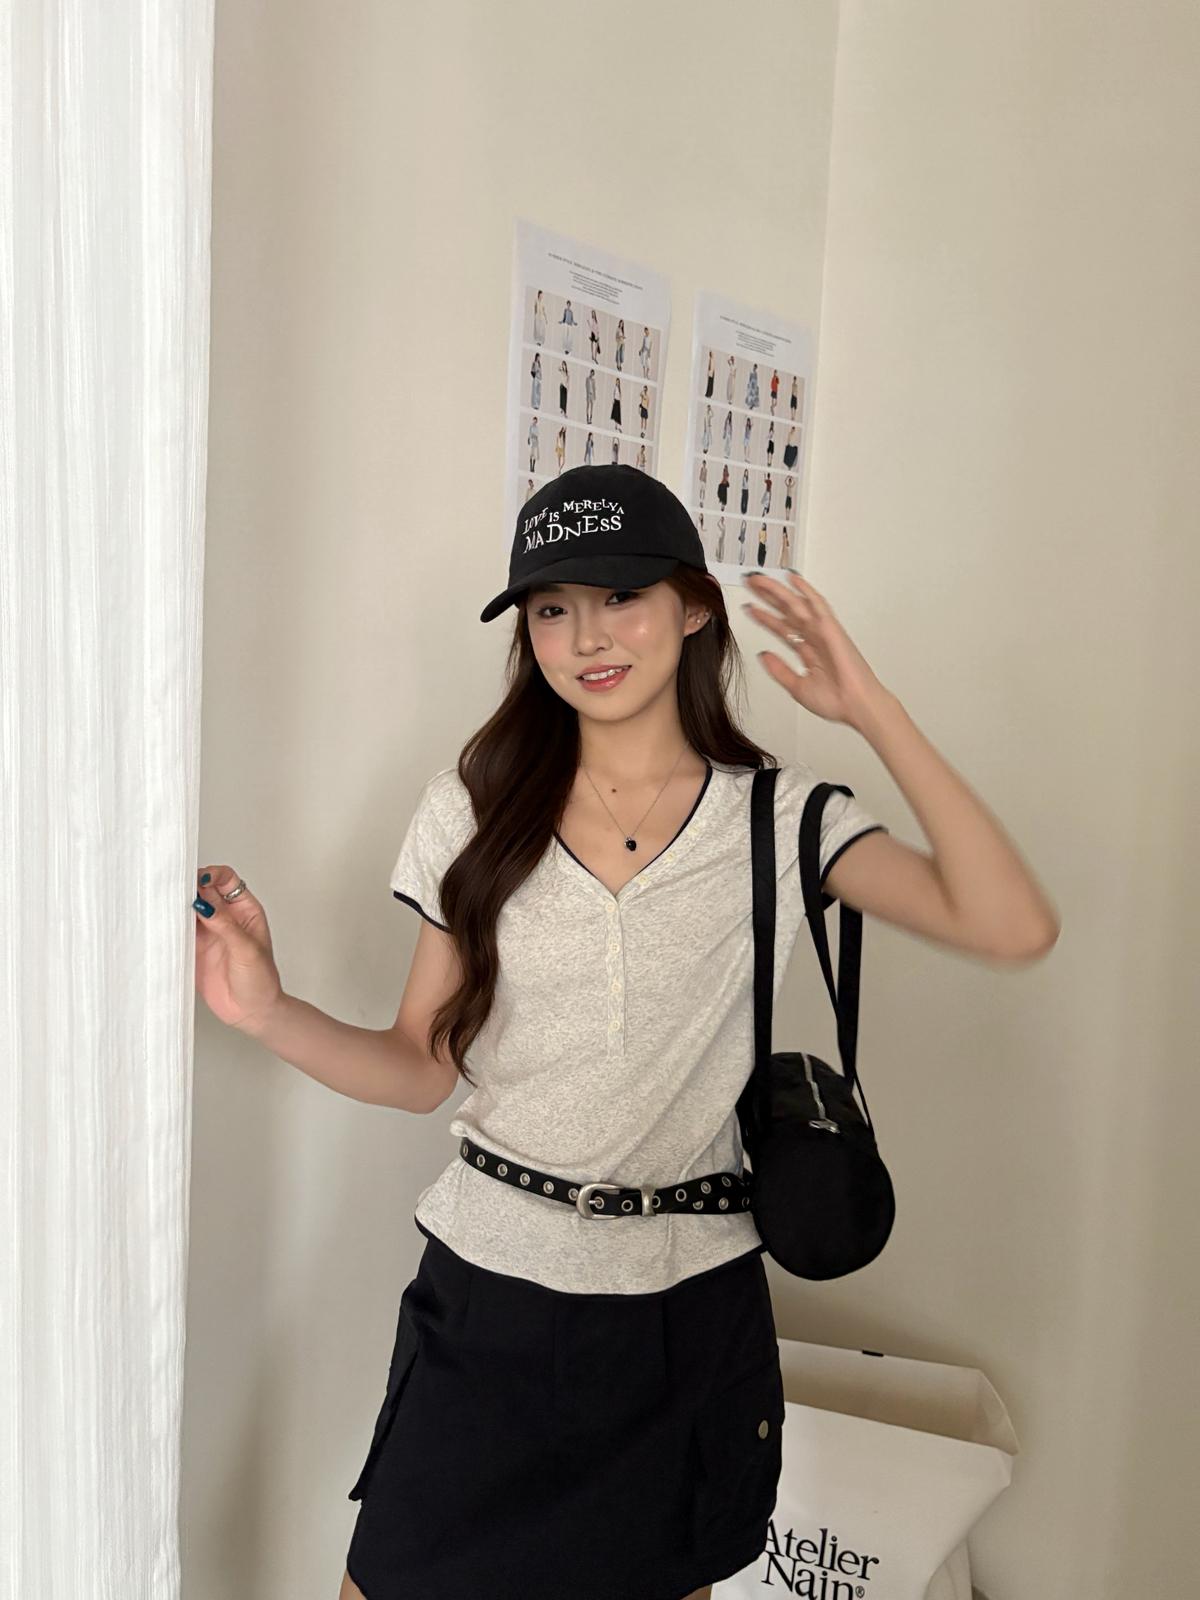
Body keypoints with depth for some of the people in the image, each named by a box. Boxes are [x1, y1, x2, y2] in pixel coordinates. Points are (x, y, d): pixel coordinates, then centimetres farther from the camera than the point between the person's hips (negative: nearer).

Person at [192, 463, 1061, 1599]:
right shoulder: (472, 809, -3)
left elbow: (1015, 930, -16)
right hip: (489, 1288, 1)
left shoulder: (780, 816, -5)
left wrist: (873, 713, -15)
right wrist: (268, 1011, -17)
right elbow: (424, 1066, 0)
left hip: (689, 1302, 0)